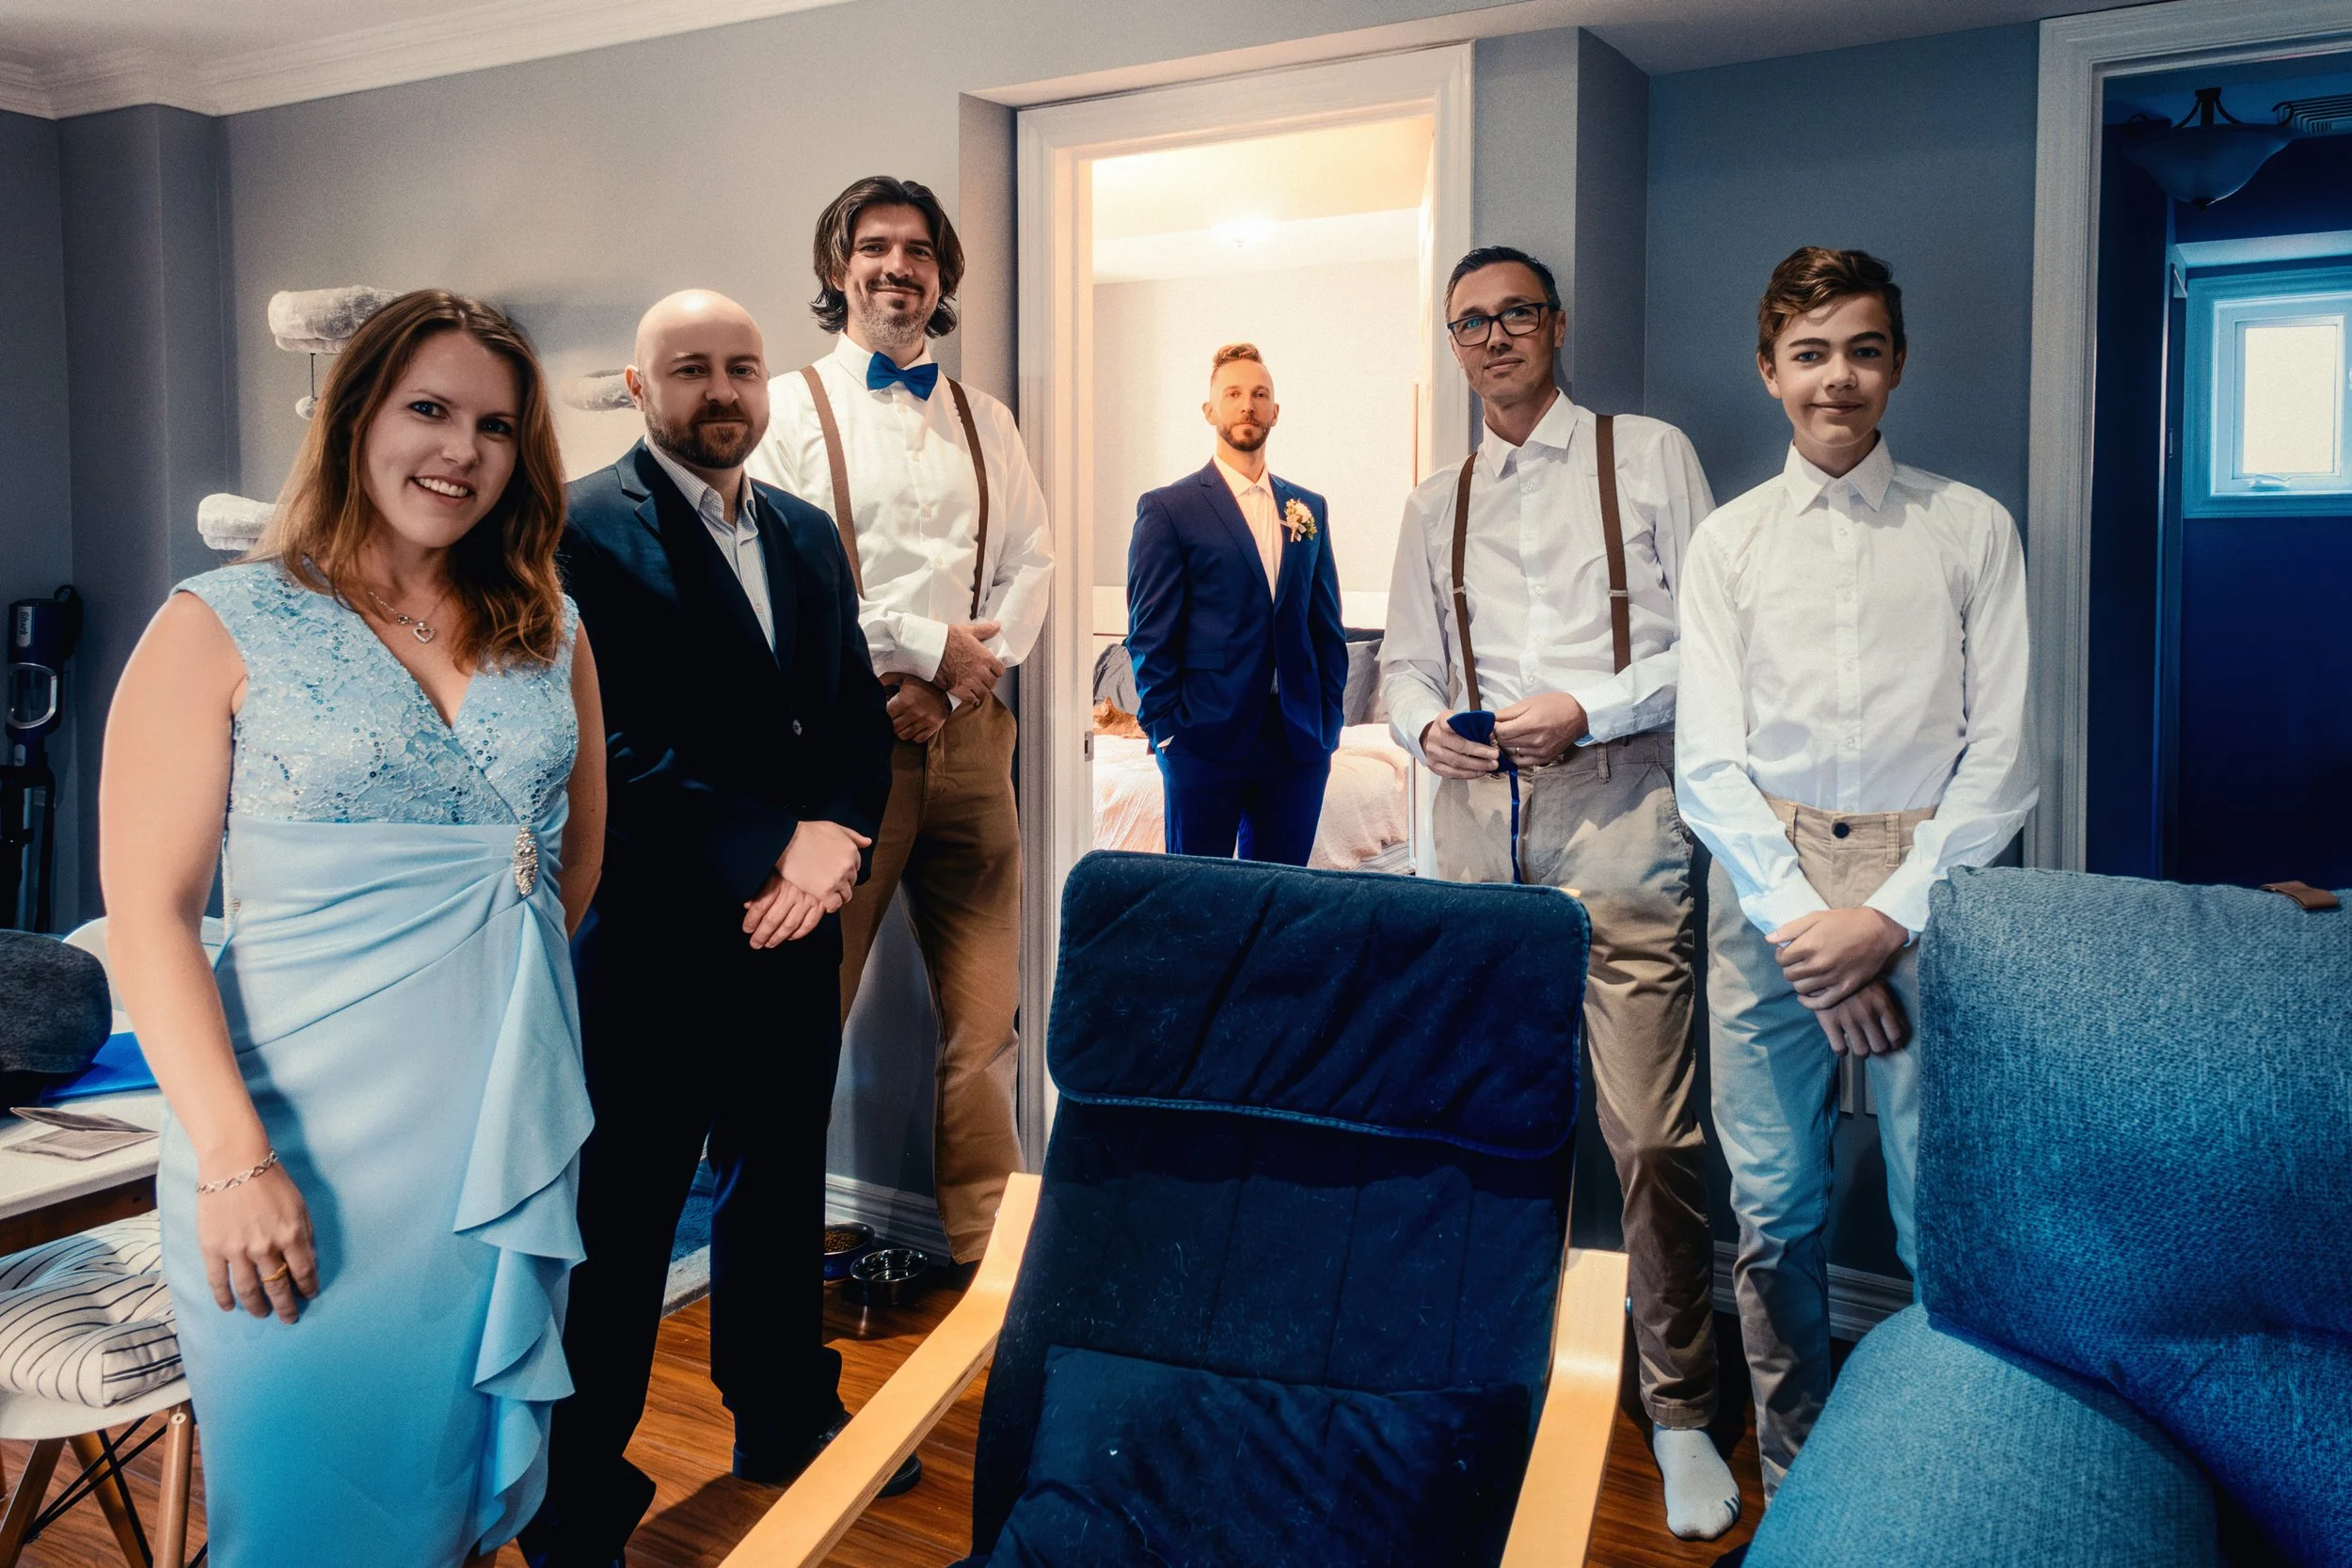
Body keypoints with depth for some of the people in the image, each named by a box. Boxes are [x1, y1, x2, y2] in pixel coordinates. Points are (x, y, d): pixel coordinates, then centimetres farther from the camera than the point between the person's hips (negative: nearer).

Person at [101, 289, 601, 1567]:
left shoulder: (549, 635, 7)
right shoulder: (220, 629, -5)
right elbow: (149, 913, -10)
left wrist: (491, 964, 8)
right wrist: (234, 1158, -18)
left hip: (510, 1138, 4)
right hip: (305, 1156, -4)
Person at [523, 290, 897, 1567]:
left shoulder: (807, 536, 13)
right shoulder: (582, 529, -9)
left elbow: (859, 717, 10)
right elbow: (610, 742, -18)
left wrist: (833, 843, -8)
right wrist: (773, 847, -21)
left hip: (791, 931, 7)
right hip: (648, 937, -6)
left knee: (778, 1188, 20)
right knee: (617, 1224, 3)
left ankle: (784, 1418, 39)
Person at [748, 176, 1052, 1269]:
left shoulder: (984, 420, 18)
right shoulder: (791, 409, 5)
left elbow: (1030, 564, 12)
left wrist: (959, 683, -4)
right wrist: (927, 646, -10)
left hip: (967, 733, 4)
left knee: (985, 1012, 3)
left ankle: (990, 1248, 13)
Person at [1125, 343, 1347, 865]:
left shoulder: (1310, 509, 14)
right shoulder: (1167, 508, 1)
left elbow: (1327, 629, 15)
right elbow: (1150, 636, -3)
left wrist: (1328, 725, 8)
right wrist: (1165, 731, -8)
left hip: (1297, 744, 4)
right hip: (1206, 744, -4)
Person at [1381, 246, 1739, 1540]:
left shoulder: (1649, 458, 6)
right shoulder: (1435, 505, 19)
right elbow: (1403, 660, 20)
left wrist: (1587, 710, -12)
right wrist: (1428, 725, -2)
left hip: (1617, 814, -4)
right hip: (1479, 817, 4)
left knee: (1652, 1135, -7)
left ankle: (1679, 1410, 9)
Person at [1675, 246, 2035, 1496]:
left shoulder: (1971, 529, 6)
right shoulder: (1729, 542, 9)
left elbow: (2001, 752, 0)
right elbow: (1708, 762, 3)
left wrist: (1887, 916, -10)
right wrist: (1801, 922, -9)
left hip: (1927, 889, -1)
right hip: (1766, 888, 1)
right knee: (1774, 1206, 6)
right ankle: (1793, 1476, 22)